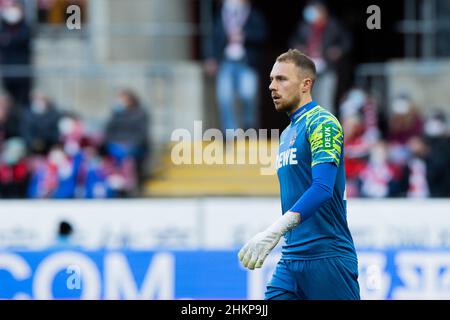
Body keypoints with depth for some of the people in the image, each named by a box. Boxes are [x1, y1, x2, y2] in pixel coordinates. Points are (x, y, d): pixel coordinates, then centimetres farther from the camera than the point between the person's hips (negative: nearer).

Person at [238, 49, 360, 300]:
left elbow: (322, 188, -22)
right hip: (291, 258, 8)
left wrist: (275, 231, -30)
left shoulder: (322, 123, -9)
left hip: (326, 258, -8)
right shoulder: (287, 133, 18)